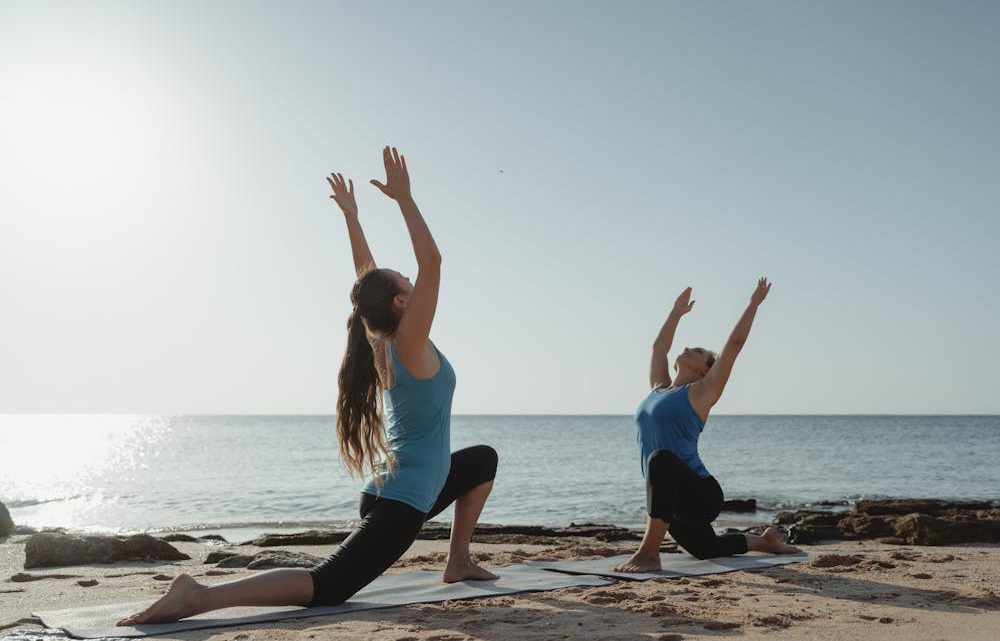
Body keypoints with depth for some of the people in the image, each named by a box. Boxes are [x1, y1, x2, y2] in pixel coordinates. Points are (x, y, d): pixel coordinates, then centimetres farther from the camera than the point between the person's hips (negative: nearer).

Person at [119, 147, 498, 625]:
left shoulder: (382, 343, 5)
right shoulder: (410, 345, -16)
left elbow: (365, 277, 16)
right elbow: (431, 262, -24)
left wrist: (350, 215, 18)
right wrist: (404, 198, -22)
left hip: (399, 490, 10)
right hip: (401, 503, -10)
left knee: (483, 460, 29)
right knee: (324, 586, -17)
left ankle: (458, 562, 28)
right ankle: (203, 596, -27)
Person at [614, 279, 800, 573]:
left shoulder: (702, 393, -2)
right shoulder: (659, 388, 15)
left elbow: (734, 344, -5)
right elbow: (659, 346, 26)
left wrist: (754, 303, 2)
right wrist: (677, 311, 37)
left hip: (702, 496, -9)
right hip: (673, 501, 9)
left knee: (662, 459, -40)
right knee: (707, 549, 28)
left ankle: (648, 554, -37)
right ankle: (765, 540, 53)